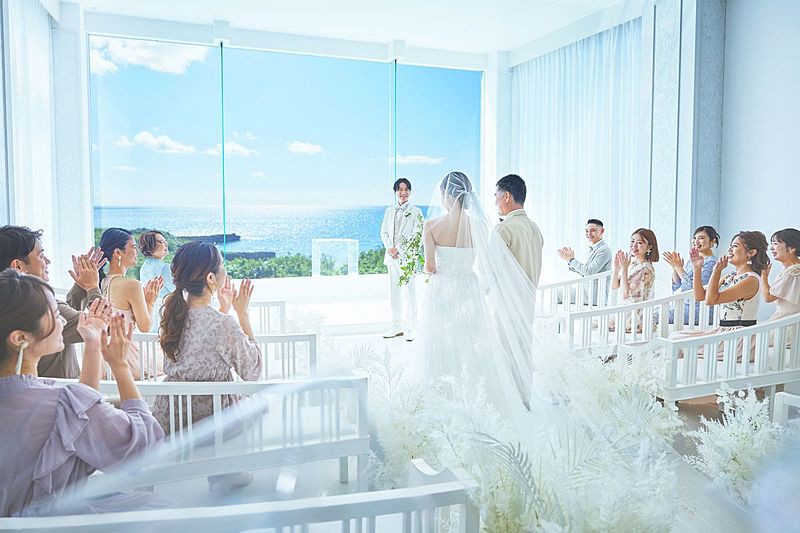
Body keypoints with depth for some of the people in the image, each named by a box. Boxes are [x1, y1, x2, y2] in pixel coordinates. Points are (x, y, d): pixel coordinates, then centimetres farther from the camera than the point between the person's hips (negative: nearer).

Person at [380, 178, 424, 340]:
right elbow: (384, 232, 11)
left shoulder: (416, 212, 0)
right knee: (394, 292, 10)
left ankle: (409, 328, 5)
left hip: (407, 257, -5)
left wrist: (399, 250, -13)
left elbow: (416, 235, -7)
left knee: (409, 293, -3)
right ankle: (397, 326, 19)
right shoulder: (389, 211, 14)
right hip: (392, 257, 5)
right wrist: (390, 248, -7)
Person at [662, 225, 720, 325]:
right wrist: (675, 267, 0)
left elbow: (694, 287, -22)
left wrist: (678, 267, -18)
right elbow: (676, 288, 15)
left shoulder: (711, 262, -10)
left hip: (699, 309, -8)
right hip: (684, 305, 8)